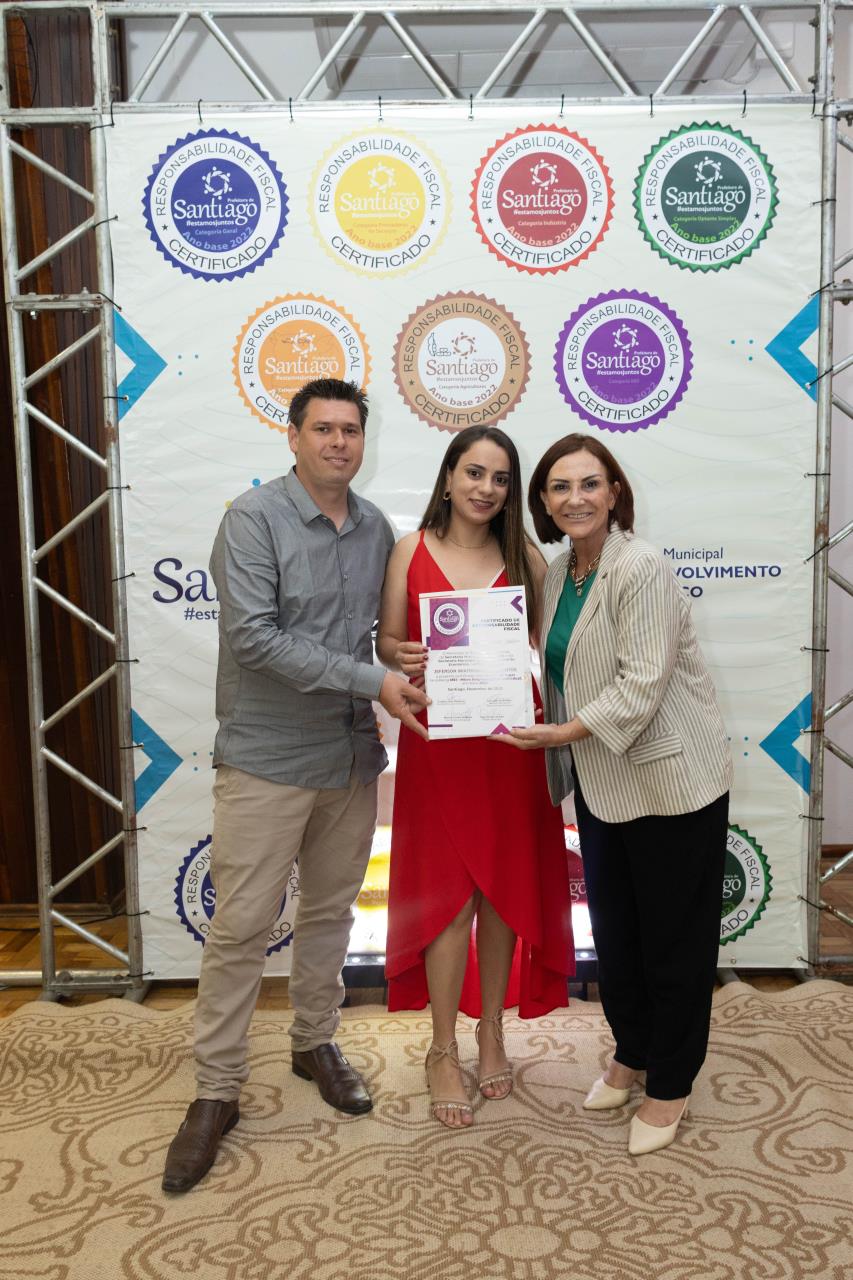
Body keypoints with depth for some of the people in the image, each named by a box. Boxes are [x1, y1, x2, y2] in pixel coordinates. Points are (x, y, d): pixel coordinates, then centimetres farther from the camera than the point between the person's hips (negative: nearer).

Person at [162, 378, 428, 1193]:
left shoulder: (376, 529, 7)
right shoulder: (254, 518, -11)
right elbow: (253, 636, -20)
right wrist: (370, 680, -21)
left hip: (352, 758, 5)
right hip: (267, 759, -5)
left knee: (330, 911, 17)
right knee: (241, 927, 2)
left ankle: (315, 1042, 37)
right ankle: (216, 1090, 18)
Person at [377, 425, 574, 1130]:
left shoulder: (526, 557, 4)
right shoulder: (412, 551, 1)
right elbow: (387, 640, 4)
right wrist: (403, 657, -18)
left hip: (510, 741, 2)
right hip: (438, 739, -2)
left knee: (506, 891, 10)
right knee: (449, 894, 2)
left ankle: (492, 1032, 31)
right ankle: (444, 1054, 20)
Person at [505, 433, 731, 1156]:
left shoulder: (642, 571, -18)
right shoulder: (559, 575, 6)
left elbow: (641, 687, -24)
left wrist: (561, 733, -23)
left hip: (671, 780, -7)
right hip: (600, 785, 8)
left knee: (673, 936, 7)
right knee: (613, 930, 18)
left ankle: (669, 1086, 26)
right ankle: (631, 1053, 40)